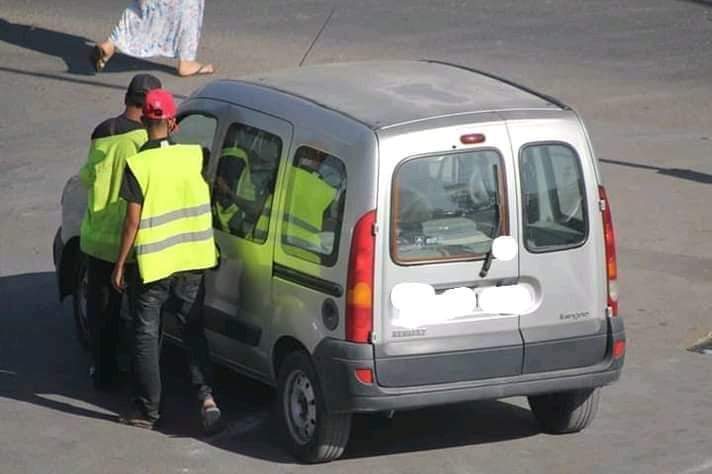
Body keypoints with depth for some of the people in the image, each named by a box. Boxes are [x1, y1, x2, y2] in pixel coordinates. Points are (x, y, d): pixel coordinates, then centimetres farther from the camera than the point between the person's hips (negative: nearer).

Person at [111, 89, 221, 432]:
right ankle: (205, 395, -3)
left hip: (151, 263, -3)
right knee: (192, 329, 14)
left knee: (146, 335, 9)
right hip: (190, 261, 3)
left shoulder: (138, 165, -14)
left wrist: (120, 264, -5)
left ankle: (146, 409, 13)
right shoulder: (194, 157, -5)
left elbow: (132, 221, -14)